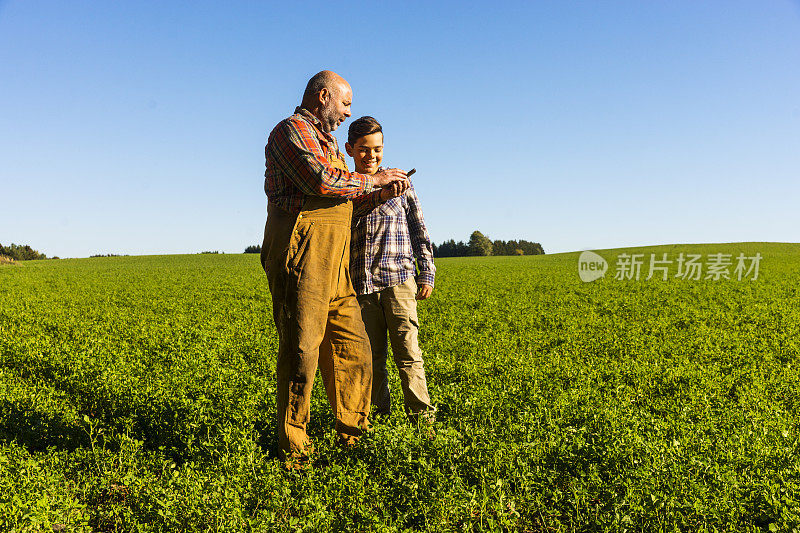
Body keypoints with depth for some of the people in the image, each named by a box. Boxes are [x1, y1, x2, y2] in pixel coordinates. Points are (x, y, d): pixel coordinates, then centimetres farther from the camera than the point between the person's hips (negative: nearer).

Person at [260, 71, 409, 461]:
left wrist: (379, 194, 14)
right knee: (301, 349, -6)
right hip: (300, 251, -9)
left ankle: (353, 434, 21)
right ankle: (292, 448, 4)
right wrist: (373, 179, -7)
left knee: (351, 348, 9)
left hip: (333, 263, 9)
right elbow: (321, 181, -19)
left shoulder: (326, 141, 28)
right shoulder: (290, 130, -2)